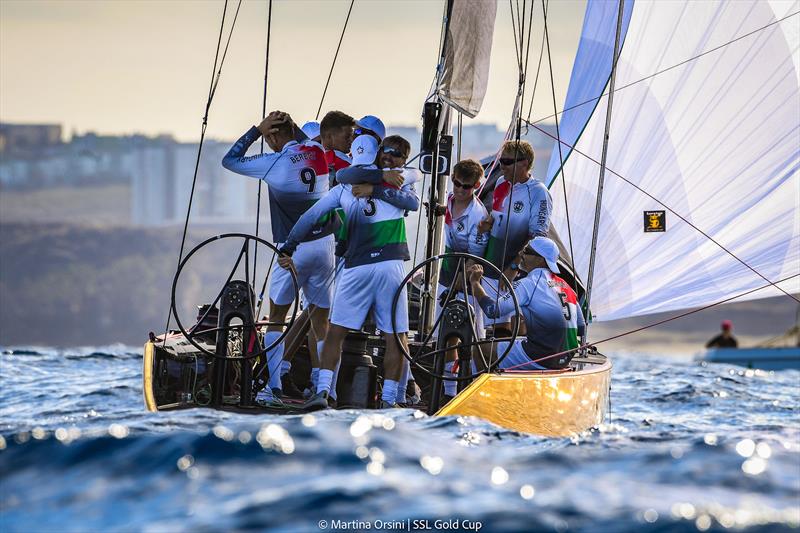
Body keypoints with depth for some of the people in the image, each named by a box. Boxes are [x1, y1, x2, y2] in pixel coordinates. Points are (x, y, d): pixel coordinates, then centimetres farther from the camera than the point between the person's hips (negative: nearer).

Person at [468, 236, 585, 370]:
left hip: (538, 360, -8)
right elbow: (582, 330, 13)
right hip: (564, 361, 8)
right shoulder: (565, 286, 10)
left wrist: (475, 282, -3)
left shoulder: (528, 284, -11)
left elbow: (493, 310, -15)